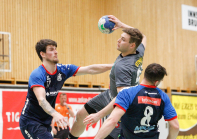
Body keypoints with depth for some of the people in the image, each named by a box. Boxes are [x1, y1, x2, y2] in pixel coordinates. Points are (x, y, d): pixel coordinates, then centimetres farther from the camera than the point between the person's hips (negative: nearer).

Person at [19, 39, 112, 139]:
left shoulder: (63, 70, 1)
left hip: (46, 123, 8)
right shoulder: (37, 75, -19)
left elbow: (90, 69, 0)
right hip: (30, 121, -8)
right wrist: (55, 114, -49)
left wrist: (112, 66, -8)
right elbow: (41, 100, -33)